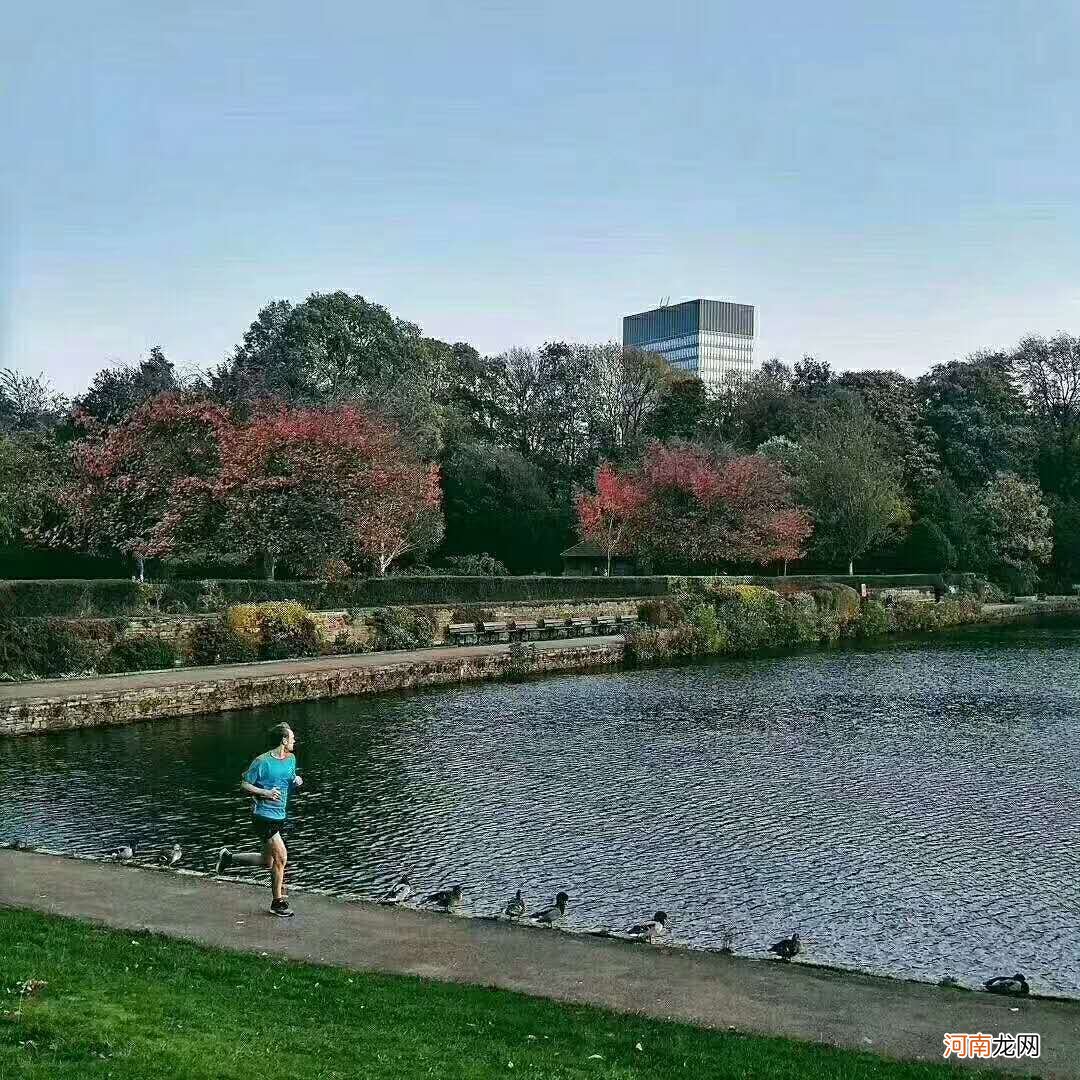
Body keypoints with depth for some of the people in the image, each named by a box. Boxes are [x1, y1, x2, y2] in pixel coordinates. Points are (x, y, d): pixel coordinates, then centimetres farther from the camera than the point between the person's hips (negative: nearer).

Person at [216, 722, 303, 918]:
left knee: (268, 861, 14)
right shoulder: (262, 761, -15)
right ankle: (278, 902, 4)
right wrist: (265, 793, -22)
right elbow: (244, 785, -9)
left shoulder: (291, 759, 7)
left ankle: (229, 857, 34)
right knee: (281, 857, -10)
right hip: (263, 816, -8)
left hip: (280, 817, 8)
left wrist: (296, 782, -2)